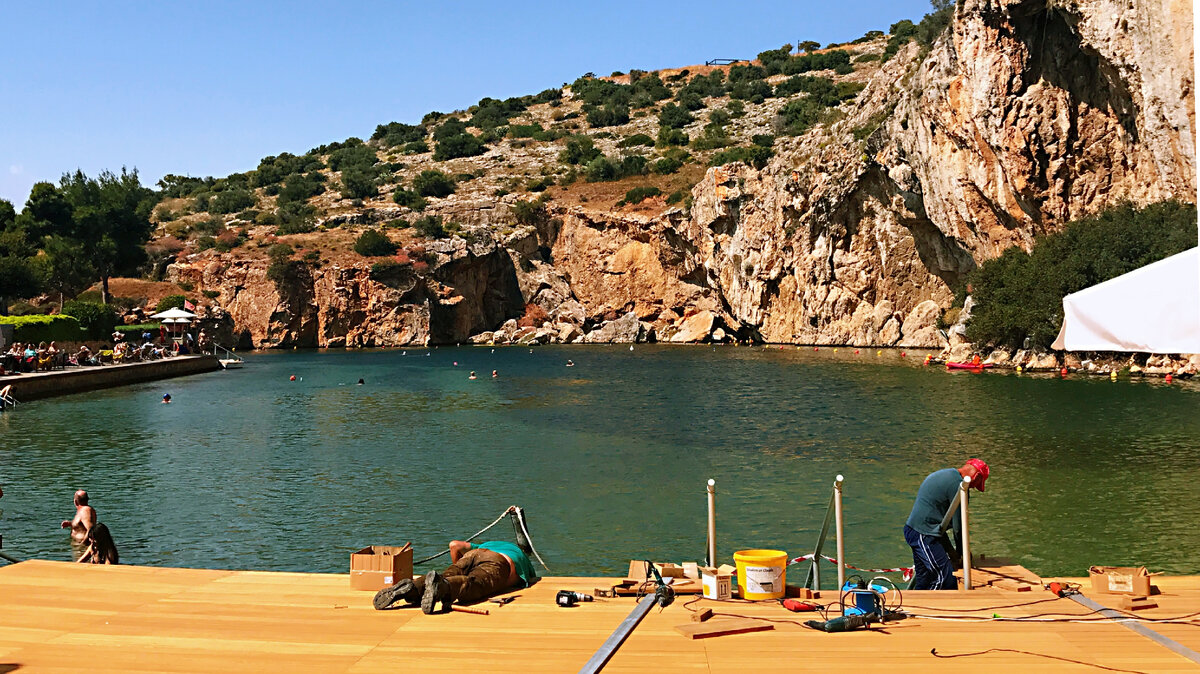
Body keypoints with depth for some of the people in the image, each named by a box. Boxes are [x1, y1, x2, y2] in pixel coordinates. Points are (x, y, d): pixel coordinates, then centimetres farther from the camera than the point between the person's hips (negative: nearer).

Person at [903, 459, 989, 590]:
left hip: (912, 530, 11)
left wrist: (951, 552, 24)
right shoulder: (957, 484, -11)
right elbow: (958, 525, -8)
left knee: (924, 579, 14)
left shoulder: (940, 475, 21)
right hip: (925, 535, -11)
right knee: (948, 580, -10)